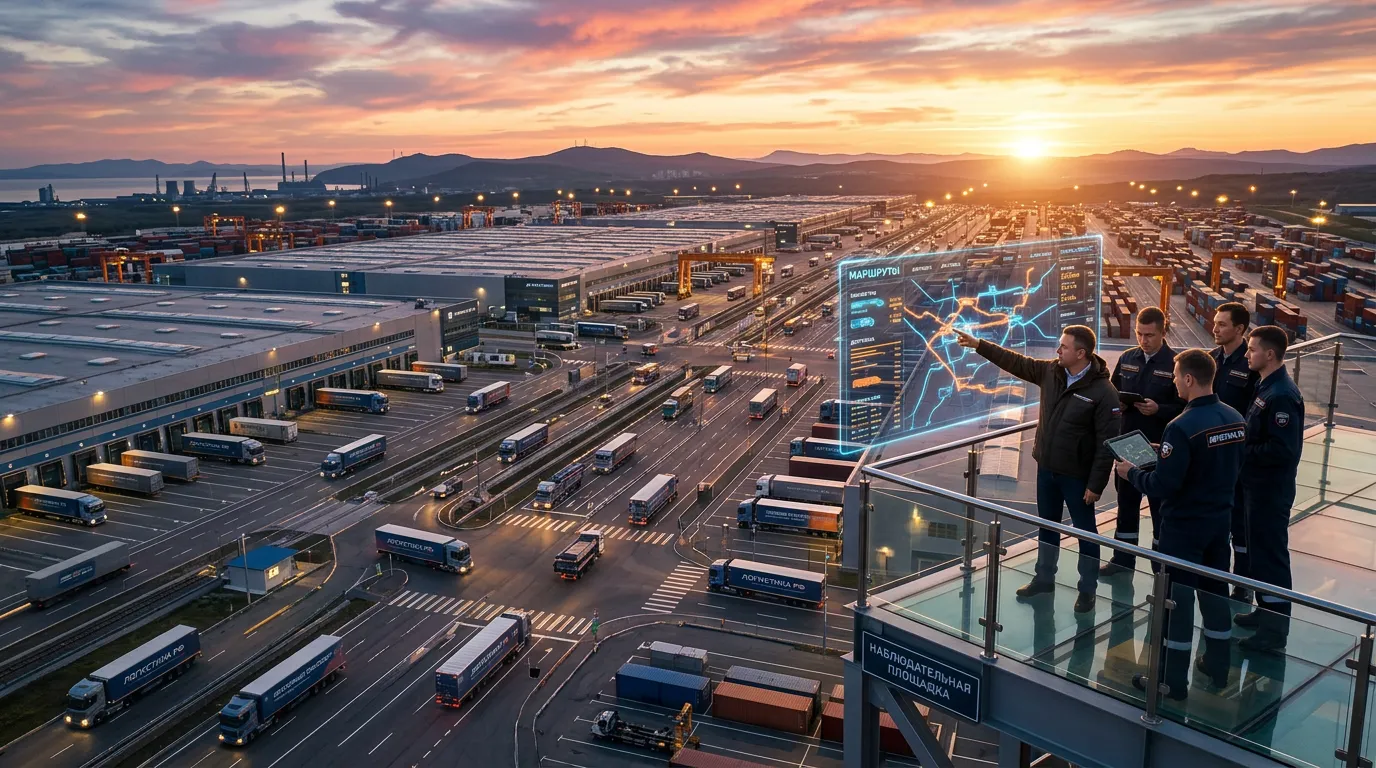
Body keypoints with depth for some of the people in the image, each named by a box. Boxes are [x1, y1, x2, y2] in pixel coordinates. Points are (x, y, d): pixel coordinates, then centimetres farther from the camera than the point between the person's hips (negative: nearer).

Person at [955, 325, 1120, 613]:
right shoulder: (1050, 371, -3)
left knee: (1085, 532, 10)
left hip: (1077, 476, -6)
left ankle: (1087, 590, 25)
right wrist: (978, 345, 3)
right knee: (1047, 526, 20)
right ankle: (1044, 578, 37)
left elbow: (1107, 443, -21)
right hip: (1046, 469, 6)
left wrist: (1096, 484, -20)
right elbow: (1015, 362, 7)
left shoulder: (1103, 392, -21)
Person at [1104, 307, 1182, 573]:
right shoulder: (1127, 358, 4)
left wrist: (1158, 409, -25)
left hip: (1160, 448, -5)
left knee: (1161, 506, 8)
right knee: (1126, 502, 16)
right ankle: (1122, 558, 29)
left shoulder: (1175, 363, -11)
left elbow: (1184, 408, -11)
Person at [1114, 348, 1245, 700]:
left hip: (1184, 526, -7)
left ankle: (1172, 681, 13)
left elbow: (1162, 486, -24)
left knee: (1177, 600, 3)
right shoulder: (1235, 420, 0)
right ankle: (1218, 667, 34)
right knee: (1215, 592, 19)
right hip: (1220, 521, 7)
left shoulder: (1182, 427, -25)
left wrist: (1131, 472, -6)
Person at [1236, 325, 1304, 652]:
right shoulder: (1265, 386, 8)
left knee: (1270, 554, 0)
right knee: (1258, 549, 20)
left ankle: (1275, 628, 10)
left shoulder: (1283, 395, -22)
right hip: (1256, 484, 10)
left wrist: (1240, 452, -18)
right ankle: (1265, 610, 34)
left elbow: (1281, 450, -27)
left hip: (1271, 490, -10)